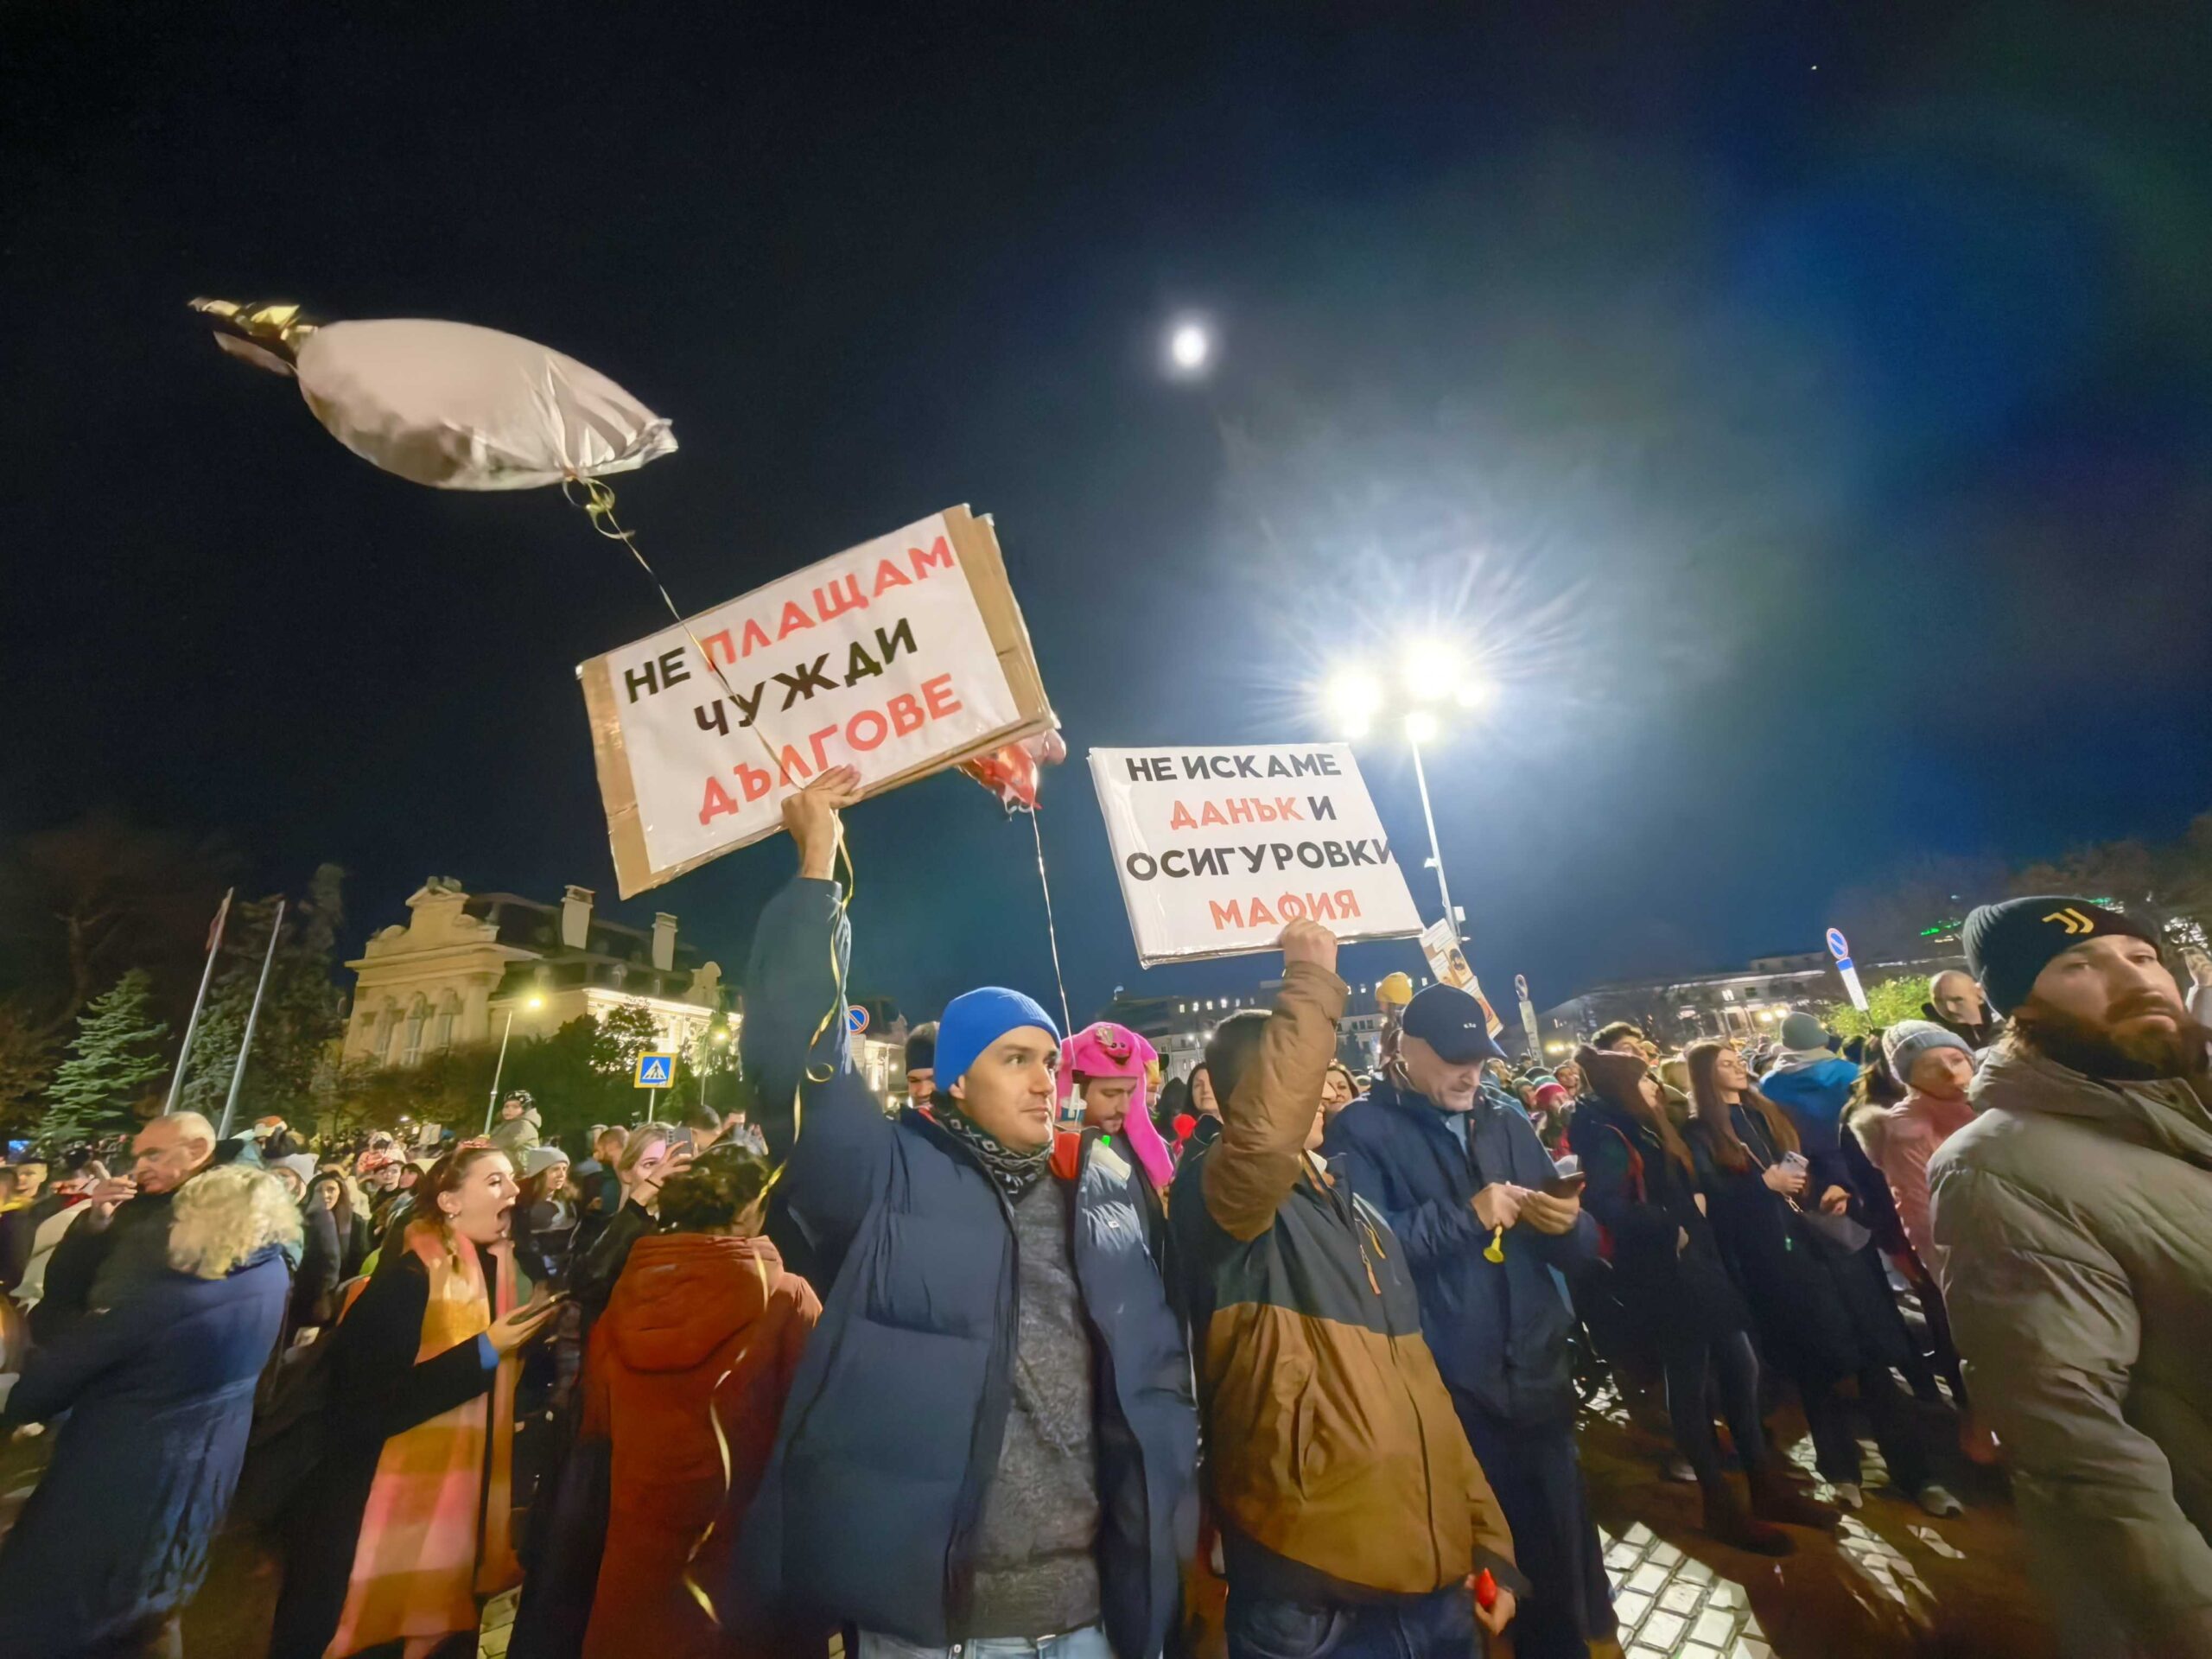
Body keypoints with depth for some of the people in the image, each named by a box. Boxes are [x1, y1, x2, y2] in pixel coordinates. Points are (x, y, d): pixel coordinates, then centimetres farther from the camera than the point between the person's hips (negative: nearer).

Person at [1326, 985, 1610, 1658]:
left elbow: (1579, 1247, 11)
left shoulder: (1506, 1124, 11)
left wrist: (1568, 1223, -11)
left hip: (1537, 1379, 5)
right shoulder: (1362, 1130, -8)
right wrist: (1467, 1216, -20)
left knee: (1560, 1548, 20)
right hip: (1441, 1393, -5)